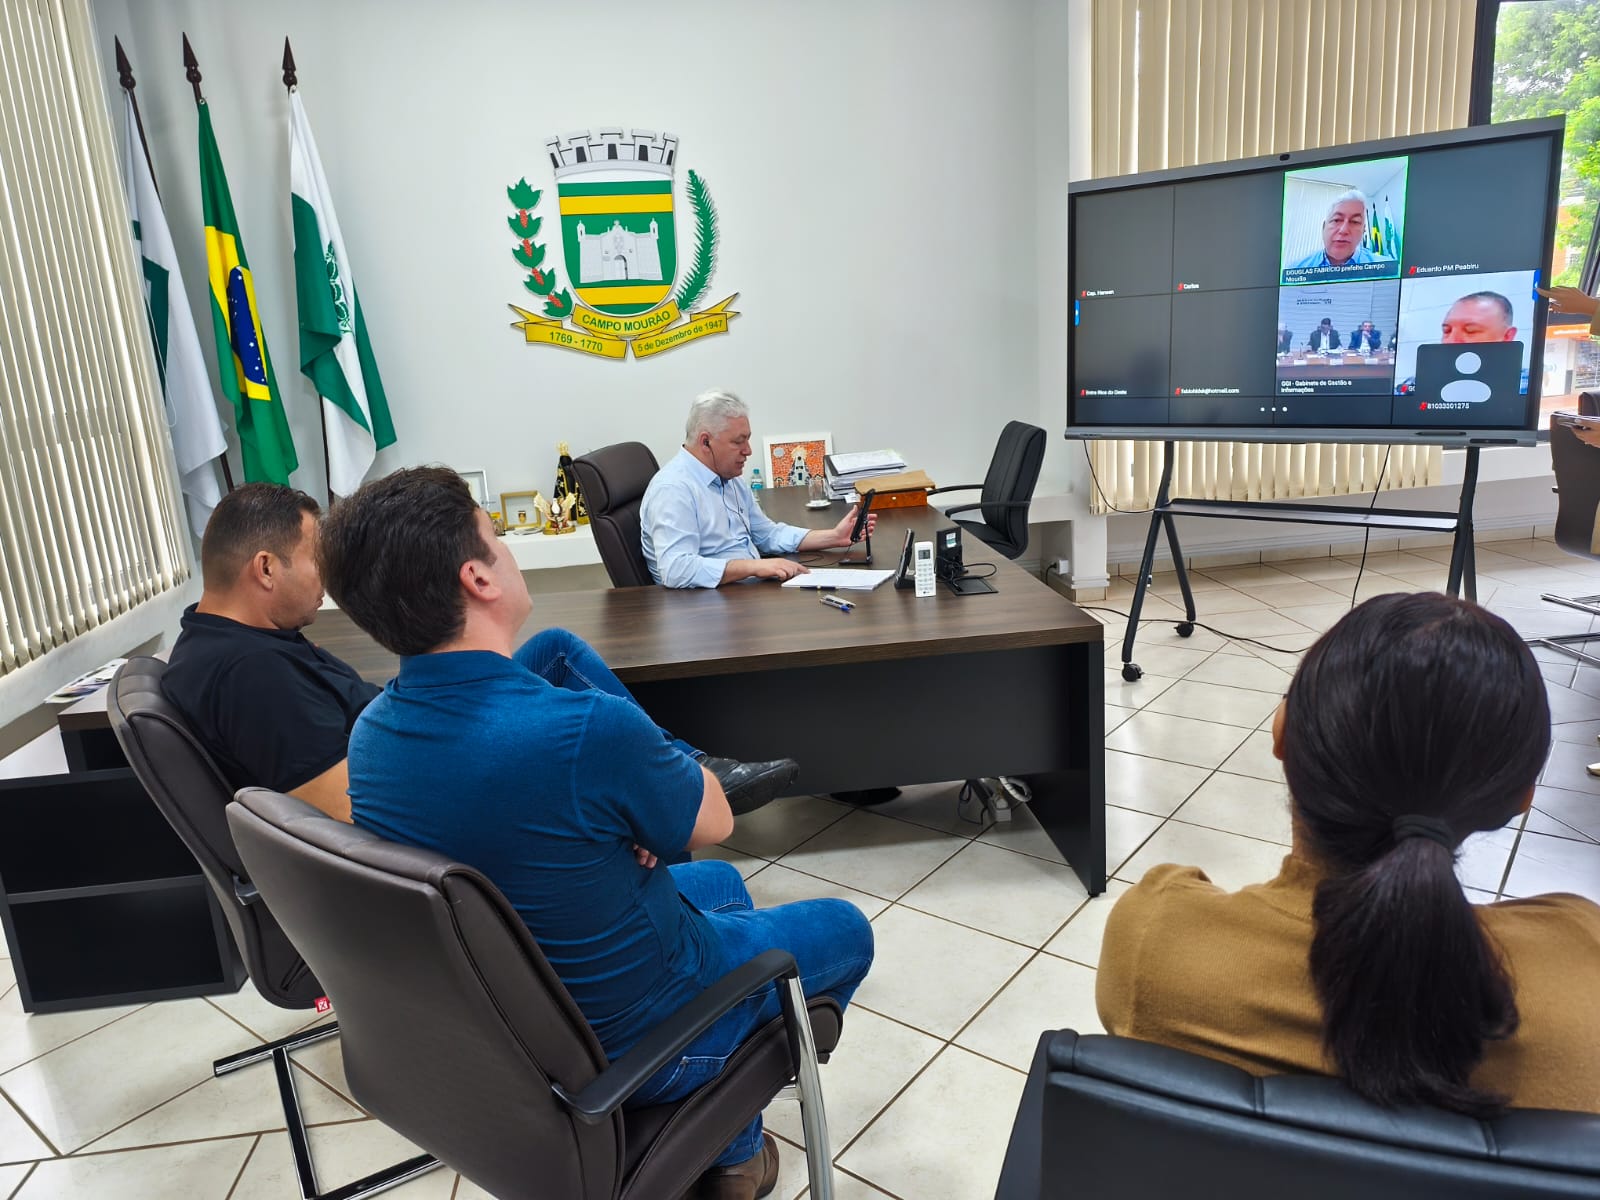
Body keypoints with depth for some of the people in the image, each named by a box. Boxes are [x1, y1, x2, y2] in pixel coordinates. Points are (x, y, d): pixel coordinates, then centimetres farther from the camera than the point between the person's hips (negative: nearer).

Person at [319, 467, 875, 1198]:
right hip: (628, 1047, -6)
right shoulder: (588, 731, -37)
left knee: (718, 885, 30)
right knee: (843, 930, 19)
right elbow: (712, 824, -16)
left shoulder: (369, 732, -12)